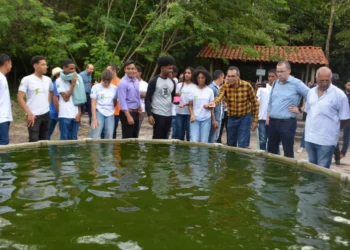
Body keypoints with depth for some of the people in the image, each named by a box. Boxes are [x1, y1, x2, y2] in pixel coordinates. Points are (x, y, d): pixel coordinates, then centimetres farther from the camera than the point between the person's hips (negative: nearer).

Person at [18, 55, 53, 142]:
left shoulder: (48, 80, 7)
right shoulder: (27, 80, -10)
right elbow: (20, 98, -11)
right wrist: (29, 113, -17)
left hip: (46, 114, 6)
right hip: (34, 115, -6)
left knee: (44, 141, 13)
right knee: (34, 141, -5)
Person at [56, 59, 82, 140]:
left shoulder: (77, 78, 8)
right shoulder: (59, 81, -3)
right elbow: (66, 98, -8)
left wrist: (79, 112, 4)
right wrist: (73, 84, -12)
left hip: (76, 114, 4)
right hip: (65, 115, -4)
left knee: (73, 139, 9)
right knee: (64, 139, 2)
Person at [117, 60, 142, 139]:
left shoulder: (136, 81, 7)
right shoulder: (123, 83, -16)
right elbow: (122, 101, -21)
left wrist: (139, 109, 21)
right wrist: (128, 116, -24)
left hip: (136, 112, 8)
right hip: (127, 112, -8)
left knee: (135, 137, 15)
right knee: (127, 138, -1)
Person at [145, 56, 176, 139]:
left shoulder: (172, 82, 11)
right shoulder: (154, 81, -6)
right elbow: (147, 99, -7)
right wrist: (149, 115, -14)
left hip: (169, 115, 6)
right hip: (157, 114, -6)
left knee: (165, 138, 10)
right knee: (157, 138, -2)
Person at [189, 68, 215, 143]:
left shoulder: (210, 91, 3)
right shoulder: (193, 90, 1)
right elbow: (190, 105, 5)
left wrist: (214, 120, -2)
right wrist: (192, 115, -12)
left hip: (206, 119, 1)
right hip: (195, 119, -1)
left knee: (204, 142, 2)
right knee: (194, 141, -8)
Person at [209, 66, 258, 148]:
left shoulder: (247, 86, -14)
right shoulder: (225, 86, -10)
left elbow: (255, 103, -5)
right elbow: (219, 97, -31)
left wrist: (255, 120, -5)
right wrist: (214, 103, -55)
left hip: (244, 118, -3)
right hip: (231, 118, 3)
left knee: (242, 146, -5)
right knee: (230, 145, 14)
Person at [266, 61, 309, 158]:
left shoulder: (296, 83, -9)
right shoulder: (275, 83, 11)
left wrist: (300, 110, -9)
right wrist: (268, 115, 12)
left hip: (287, 123, -6)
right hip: (273, 122, 6)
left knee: (288, 151, 2)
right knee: (271, 150, 13)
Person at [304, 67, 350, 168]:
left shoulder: (339, 94, -11)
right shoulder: (311, 92, 6)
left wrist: (333, 129, 5)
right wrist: (312, 127, 13)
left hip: (326, 140, -5)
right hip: (309, 138, 5)